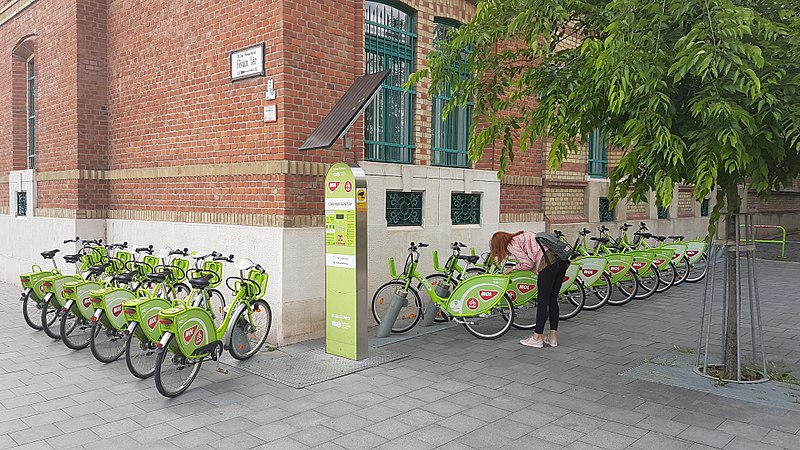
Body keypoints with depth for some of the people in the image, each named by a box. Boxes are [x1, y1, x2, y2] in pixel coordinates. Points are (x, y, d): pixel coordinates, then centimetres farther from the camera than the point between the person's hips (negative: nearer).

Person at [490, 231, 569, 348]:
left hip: (548, 263, -9)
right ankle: (553, 338, 19)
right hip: (562, 262, 9)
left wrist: (514, 268, 12)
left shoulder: (512, 245, 1)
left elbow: (528, 264, -5)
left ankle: (537, 338, 9)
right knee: (553, 300, 14)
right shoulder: (523, 235, 27)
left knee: (542, 301, 1)